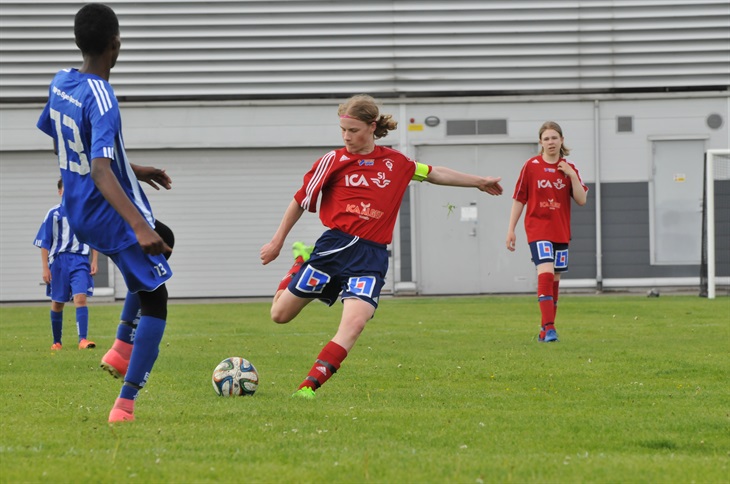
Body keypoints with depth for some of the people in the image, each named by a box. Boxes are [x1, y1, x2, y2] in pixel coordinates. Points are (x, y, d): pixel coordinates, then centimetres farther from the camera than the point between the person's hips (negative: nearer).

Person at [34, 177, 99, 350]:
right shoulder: (54, 213, 2)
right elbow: (44, 243, 3)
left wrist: (94, 262, 3)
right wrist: (45, 268, -2)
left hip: (80, 260, 0)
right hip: (59, 260, 0)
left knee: (80, 298, -18)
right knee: (57, 303, 9)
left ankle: (83, 339, -25)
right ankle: (57, 342, 23)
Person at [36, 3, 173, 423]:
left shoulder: (61, 84, 1)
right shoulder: (102, 102, -26)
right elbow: (99, 170, -36)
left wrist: (132, 170, 24)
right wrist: (140, 228, -44)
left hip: (79, 214, 9)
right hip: (114, 217, -9)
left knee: (162, 242, 33)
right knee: (154, 301, 1)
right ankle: (126, 404, -8)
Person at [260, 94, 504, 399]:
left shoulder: (395, 163, 10)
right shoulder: (333, 161, 2)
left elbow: (434, 174, 26)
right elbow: (301, 201, 11)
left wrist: (478, 182, 33)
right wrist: (277, 242, 14)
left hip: (371, 257, 1)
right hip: (335, 246, 0)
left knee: (354, 322, -24)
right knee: (280, 315, 4)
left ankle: (310, 385, -21)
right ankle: (302, 261, 34)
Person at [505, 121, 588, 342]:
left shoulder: (569, 169, 6)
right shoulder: (531, 166, -1)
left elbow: (581, 200, -1)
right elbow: (519, 199, 2)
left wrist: (572, 175, -12)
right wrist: (511, 229, -1)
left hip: (561, 232, 4)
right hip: (538, 228, -4)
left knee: (554, 279, 7)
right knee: (546, 272, -21)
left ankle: (546, 330, 15)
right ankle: (548, 327, -25)